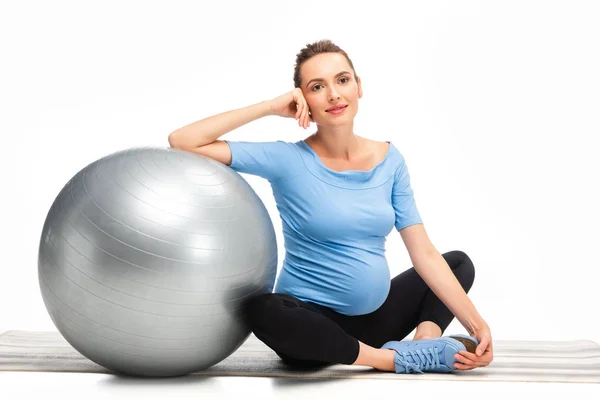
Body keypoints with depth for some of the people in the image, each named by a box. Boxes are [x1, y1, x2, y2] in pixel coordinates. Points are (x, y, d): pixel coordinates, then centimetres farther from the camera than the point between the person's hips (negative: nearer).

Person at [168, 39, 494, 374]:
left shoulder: (389, 160, 0)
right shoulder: (288, 160, -11)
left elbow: (425, 254, -1)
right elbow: (182, 142, -18)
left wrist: (477, 325, -9)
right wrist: (271, 107, -17)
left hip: (375, 317, 5)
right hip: (314, 323, -5)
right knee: (262, 310, -36)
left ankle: (427, 336, -19)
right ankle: (393, 358, -22)